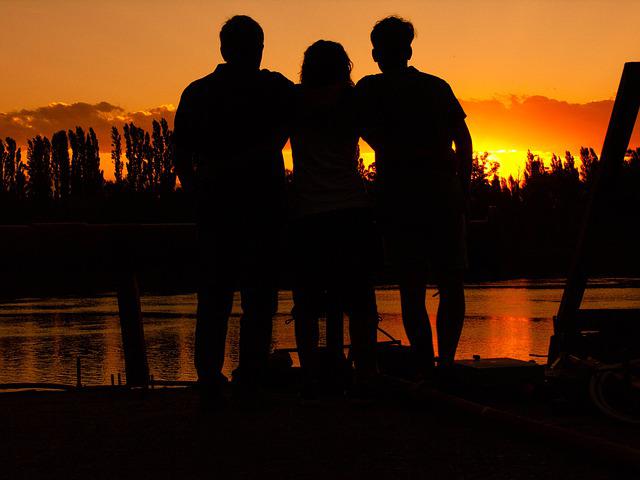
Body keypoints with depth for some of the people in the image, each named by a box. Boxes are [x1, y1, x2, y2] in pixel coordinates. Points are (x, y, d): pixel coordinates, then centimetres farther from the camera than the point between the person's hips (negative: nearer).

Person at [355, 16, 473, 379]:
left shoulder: (369, 90, 4)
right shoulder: (437, 87, 10)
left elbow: (375, 137, -9)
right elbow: (464, 142, 6)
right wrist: (463, 190, 10)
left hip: (398, 200, -1)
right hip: (443, 197, 1)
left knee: (412, 289, 3)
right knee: (452, 284, 11)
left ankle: (427, 367, -2)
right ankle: (447, 360, 0)